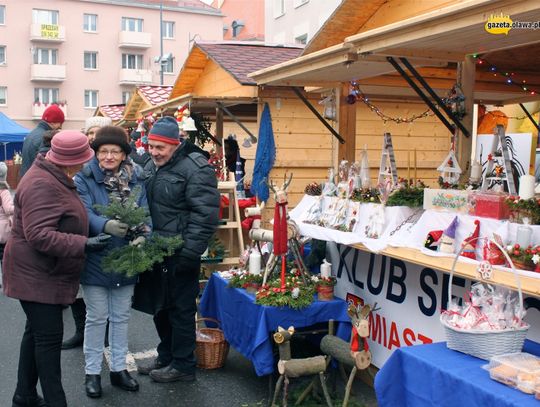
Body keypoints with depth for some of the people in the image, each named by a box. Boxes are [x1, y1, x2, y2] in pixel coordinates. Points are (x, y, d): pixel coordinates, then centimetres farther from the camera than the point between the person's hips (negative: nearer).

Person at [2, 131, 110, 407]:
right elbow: (38, 235, -30)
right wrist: (83, 244, -31)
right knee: (49, 337, -5)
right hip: (36, 275, -10)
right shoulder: (42, 185, -24)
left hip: (45, 273, 10)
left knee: (37, 332, 17)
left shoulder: (53, 177, 9)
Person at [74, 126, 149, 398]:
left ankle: (119, 368, 32)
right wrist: (106, 225, -42)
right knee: (96, 318, 9)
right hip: (95, 260, -3)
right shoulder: (84, 179, -10)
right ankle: (92, 372, 26)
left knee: (121, 317, 16)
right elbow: (84, 214, -22)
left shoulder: (135, 179, 0)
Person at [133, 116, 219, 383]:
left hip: (179, 253, -8)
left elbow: (204, 215, -21)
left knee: (180, 309, 3)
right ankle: (166, 356, 35)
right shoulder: (152, 166, 11)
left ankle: (183, 366, 19)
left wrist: (190, 253, -22)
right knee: (159, 305, 18)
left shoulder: (195, 168, -16)